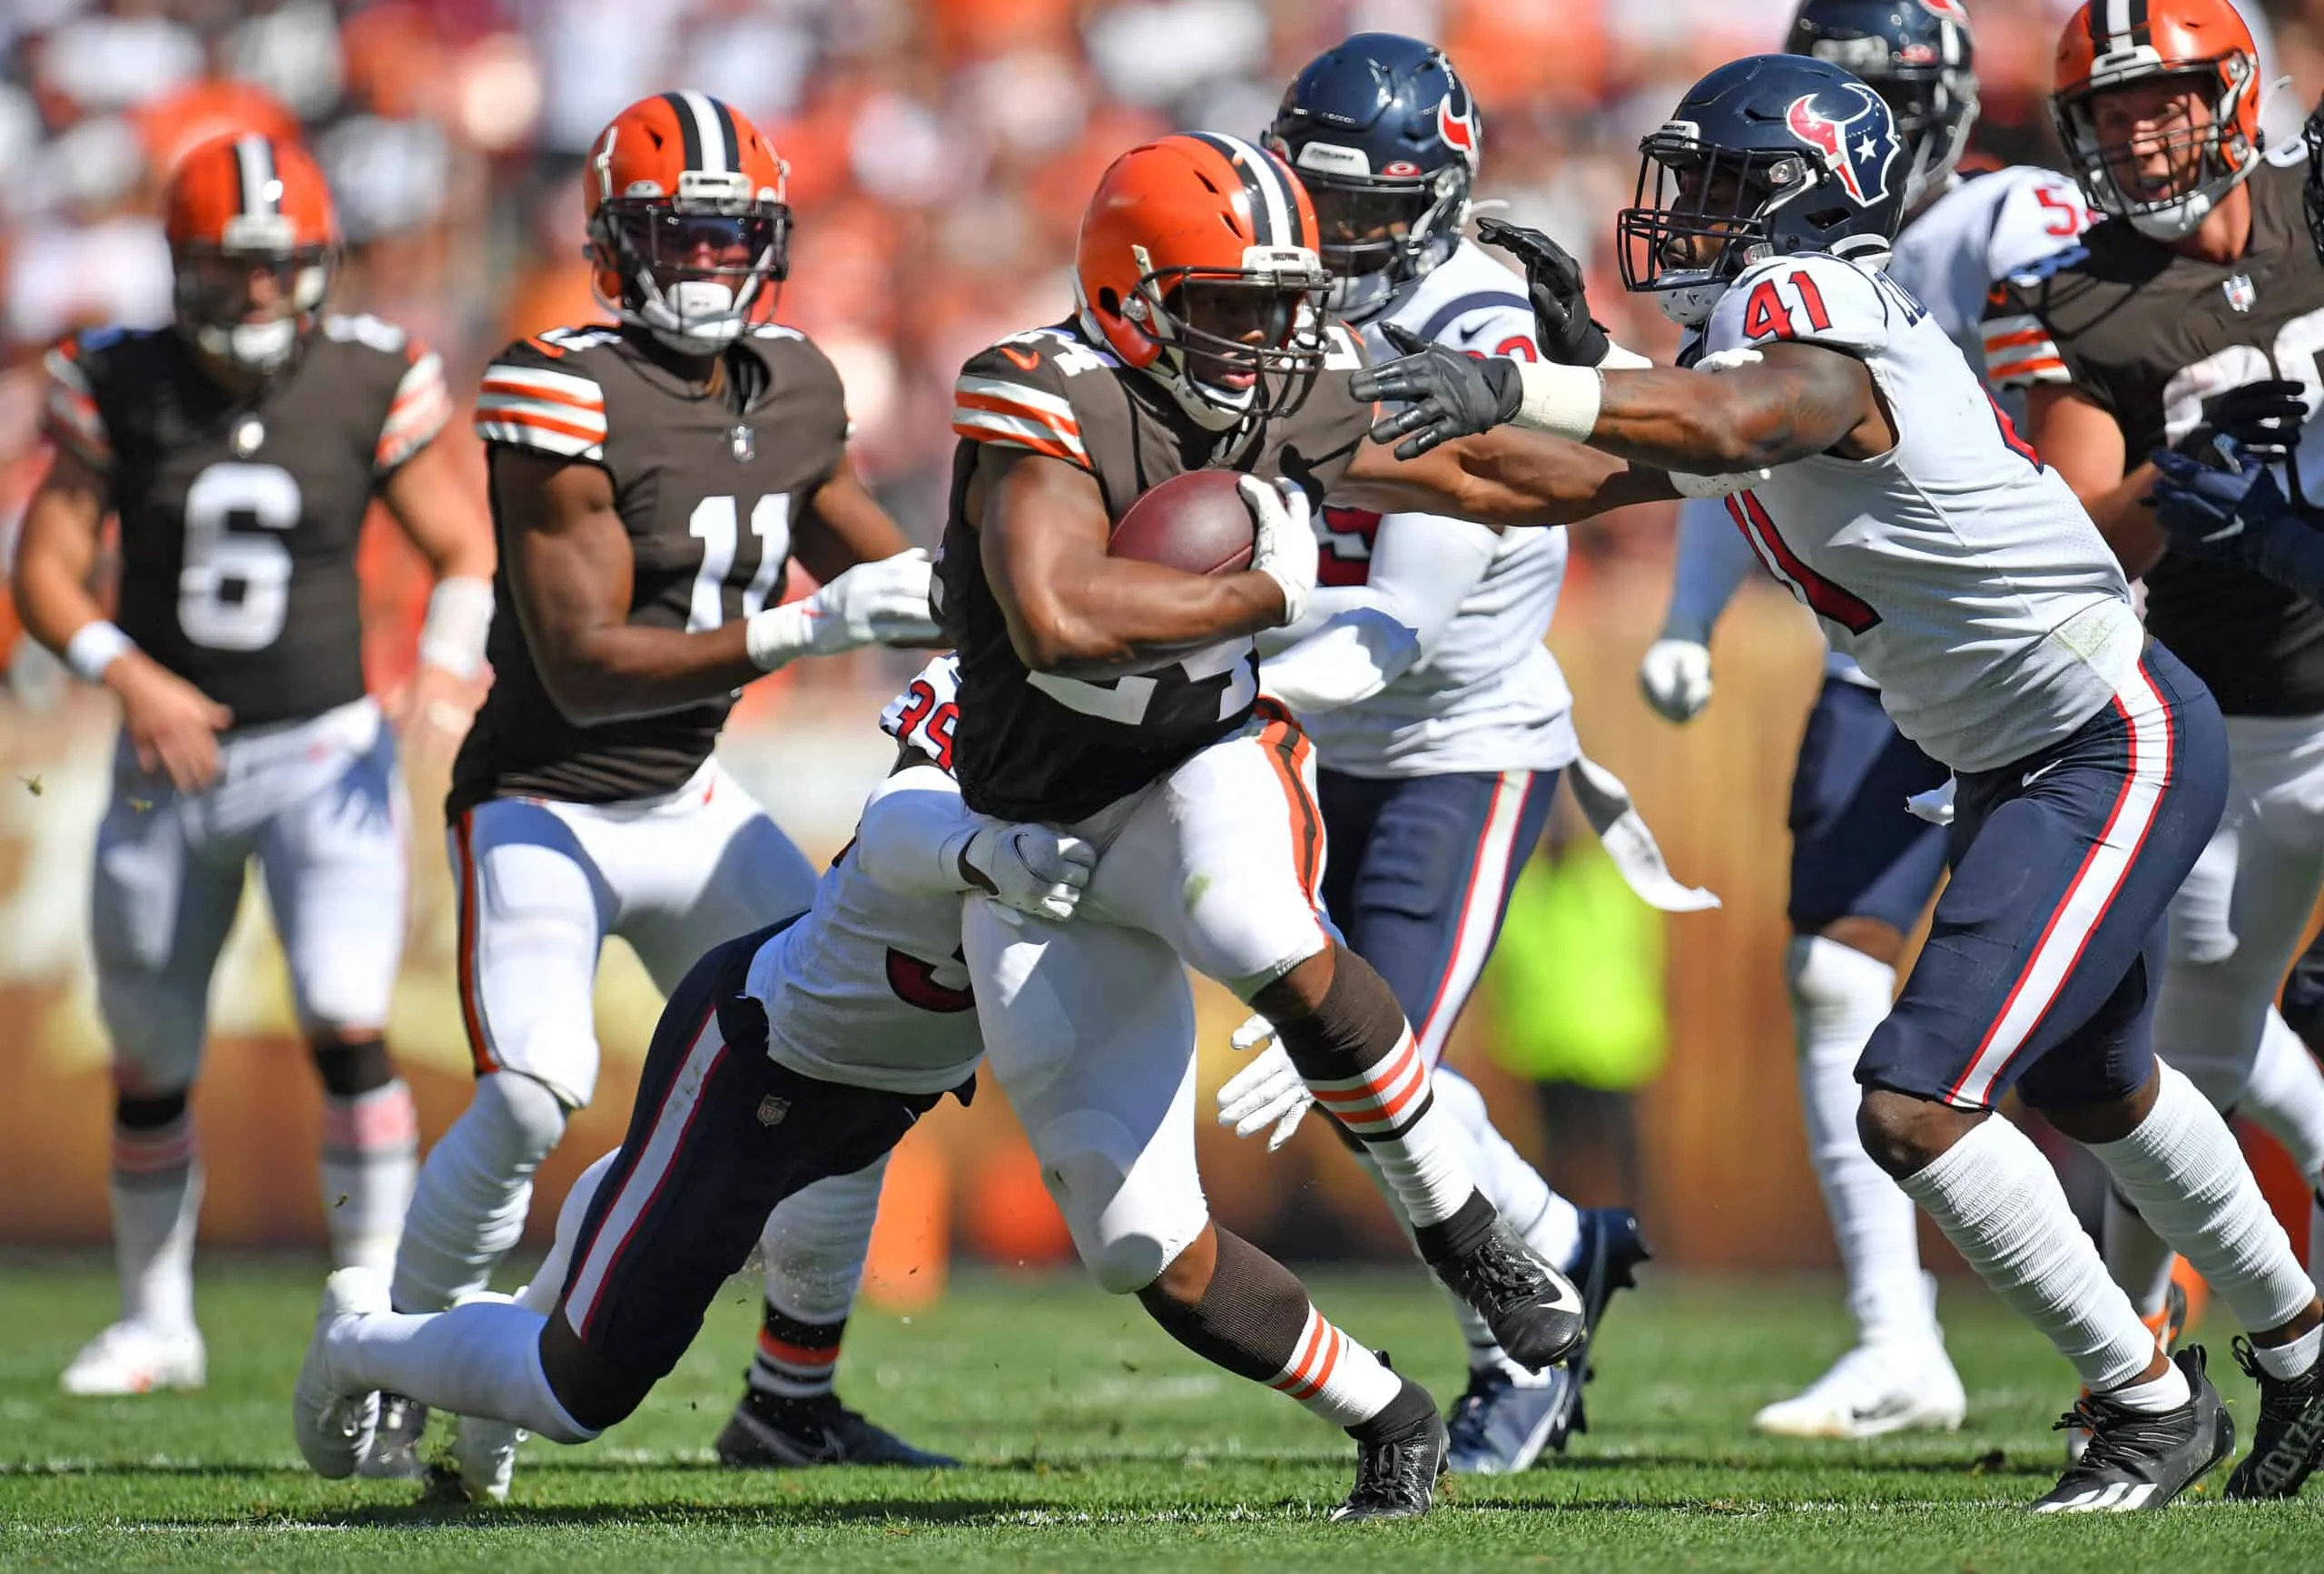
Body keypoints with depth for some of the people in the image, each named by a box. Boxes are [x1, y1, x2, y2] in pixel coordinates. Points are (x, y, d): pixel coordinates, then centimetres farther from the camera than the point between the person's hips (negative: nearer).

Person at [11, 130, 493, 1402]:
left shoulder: (368, 386, -5)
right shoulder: (124, 388, -4)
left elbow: (464, 548, 2)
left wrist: (445, 665, -17)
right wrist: (127, 676, -21)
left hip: (323, 758, -2)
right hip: (167, 766, 2)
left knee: (348, 1030, -18)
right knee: (149, 1068, 10)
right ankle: (155, 1320, 28)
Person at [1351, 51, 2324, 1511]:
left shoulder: (1816, 350, -26)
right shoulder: (1754, 337, 3)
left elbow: (1728, 422, -50)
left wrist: (1513, 389, -61)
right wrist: (1578, 355, -4)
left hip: (2117, 757, -11)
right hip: (2018, 766, 11)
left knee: (1916, 1107, -17)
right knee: (2093, 1091, 29)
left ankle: (2150, 1404, -1)